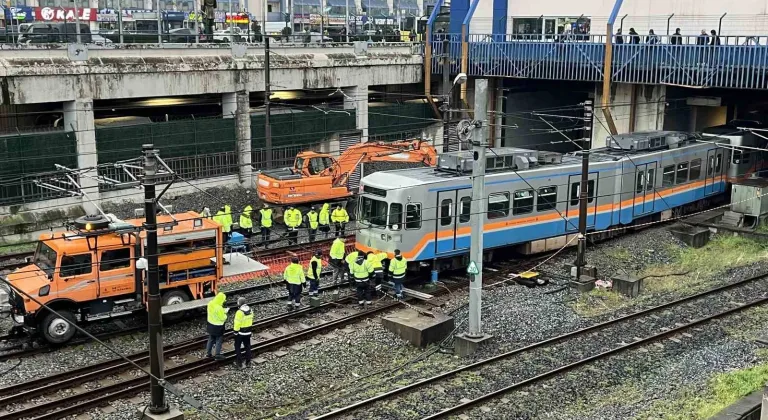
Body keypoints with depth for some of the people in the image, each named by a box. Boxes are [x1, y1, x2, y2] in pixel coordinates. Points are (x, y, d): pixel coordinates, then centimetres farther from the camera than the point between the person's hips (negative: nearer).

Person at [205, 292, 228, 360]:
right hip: (218, 326, -7)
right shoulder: (219, 308, -31)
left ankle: (208, 353, 33)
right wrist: (225, 314, -2)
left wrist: (223, 311, 3)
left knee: (211, 339, 22)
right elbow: (223, 318, -22)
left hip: (210, 324, 7)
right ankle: (218, 355, 19)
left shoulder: (210, 303, -8)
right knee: (219, 340, 10)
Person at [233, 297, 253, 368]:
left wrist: (235, 331, -10)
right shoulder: (250, 310, -2)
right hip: (248, 332, 6)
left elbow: (237, 323, -20)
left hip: (240, 333, -6)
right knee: (247, 346, 17)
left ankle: (239, 363, 12)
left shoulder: (239, 312, -24)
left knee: (238, 347, 10)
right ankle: (248, 362, 24)